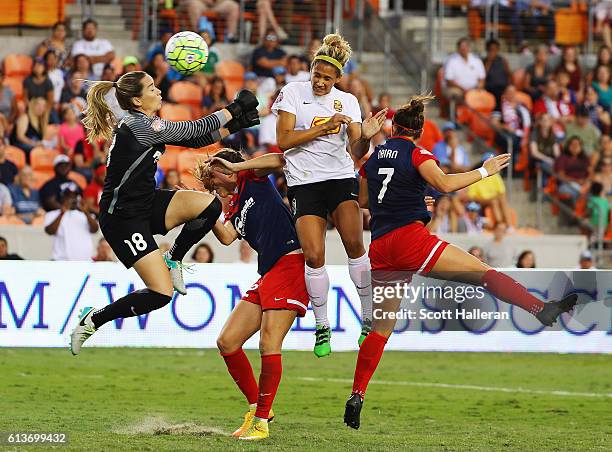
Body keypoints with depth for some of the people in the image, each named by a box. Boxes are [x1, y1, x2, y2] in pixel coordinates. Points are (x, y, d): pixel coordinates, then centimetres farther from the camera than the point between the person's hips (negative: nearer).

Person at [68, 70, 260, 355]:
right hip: (123, 219, -9)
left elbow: (192, 140, 12)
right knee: (161, 295, -15)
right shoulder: (139, 126, -21)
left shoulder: (143, 124, 8)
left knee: (210, 205, -11)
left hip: (145, 205, 9)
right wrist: (234, 109, -5)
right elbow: (194, 129, -15)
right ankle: (92, 320, 2)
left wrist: (234, 125, 5)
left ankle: (173, 259, 10)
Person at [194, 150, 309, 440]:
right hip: (267, 274, 9)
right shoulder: (234, 211, 22)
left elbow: (278, 160, -11)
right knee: (227, 342, 3)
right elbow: (226, 237, 3)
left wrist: (235, 166, -9)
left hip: (290, 262, -9)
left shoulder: (252, 179, 8)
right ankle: (256, 406, 15)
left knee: (269, 344, -17)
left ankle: (261, 421, -12)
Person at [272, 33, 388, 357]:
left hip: (341, 178, 2)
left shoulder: (347, 101, 8)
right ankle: (322, 327, 4)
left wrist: (366, 137, -19)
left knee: (355, 245, -16)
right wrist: (325, 126, -14)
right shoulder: (293, 93, 1)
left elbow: (357, 152, 3)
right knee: (314, 256, -10)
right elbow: (283, 140, -8)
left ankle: (369, 319, -6)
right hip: (304, 183, -1)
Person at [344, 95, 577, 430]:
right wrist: (483, 171, -7)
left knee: (382, 327, 11)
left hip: (380, 248, 6)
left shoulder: (372, 157, 17)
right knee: (484, 273, -10)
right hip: (410, 236, -6)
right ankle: (543, 310, -27)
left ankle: (356, 396, 3)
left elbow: (363, 201, 27)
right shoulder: (416, 155, 1)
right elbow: (444, 183, -16)